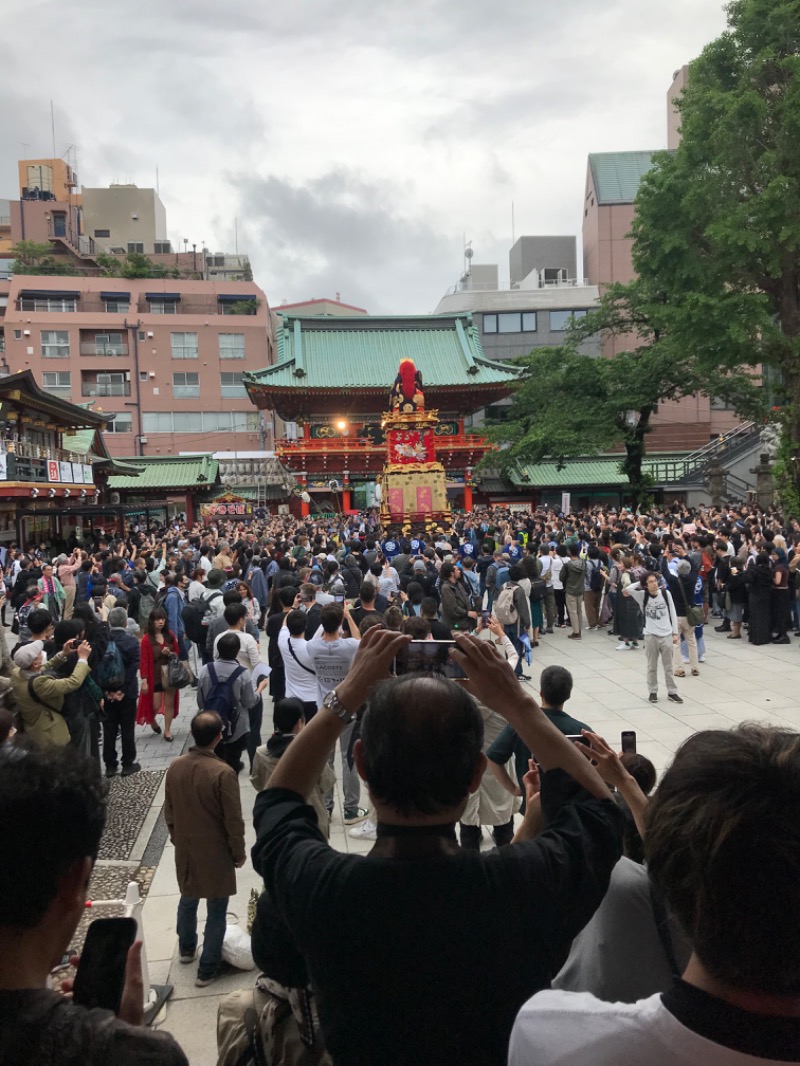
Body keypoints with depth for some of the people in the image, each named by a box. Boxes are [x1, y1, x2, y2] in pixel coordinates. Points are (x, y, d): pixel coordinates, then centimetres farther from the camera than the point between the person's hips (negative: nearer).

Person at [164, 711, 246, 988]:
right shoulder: (223, 773, -26)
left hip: (185, 849, 6)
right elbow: (233, 820, -18)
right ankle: (208, 969, 20)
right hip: (215, 852, -6)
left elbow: (169, 811, 4)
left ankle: (186, 949, 47)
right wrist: (239, 853, -3)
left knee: (188, 899, 27)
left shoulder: (175, 766, -9)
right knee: (216, 911, 10)